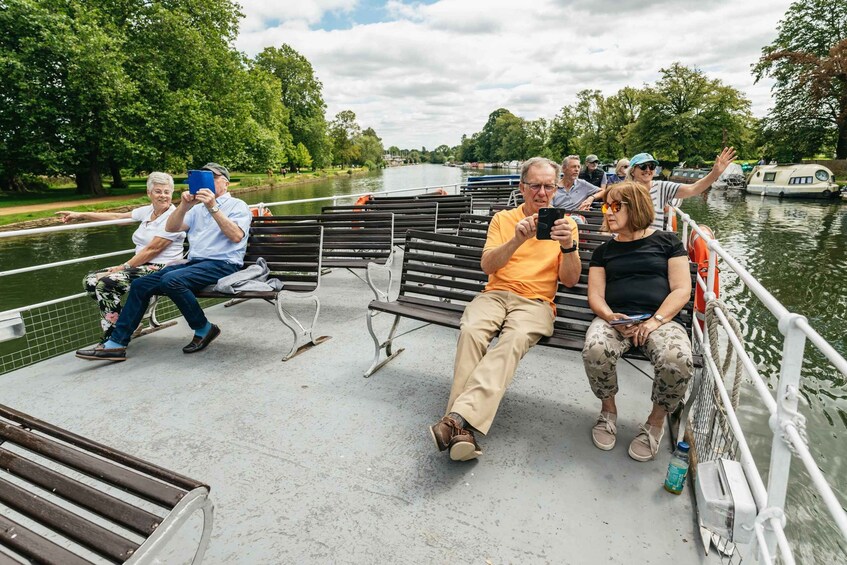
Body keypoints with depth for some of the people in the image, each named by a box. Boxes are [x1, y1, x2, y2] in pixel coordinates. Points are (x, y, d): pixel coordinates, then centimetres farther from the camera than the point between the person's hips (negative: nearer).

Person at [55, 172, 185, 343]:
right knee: (90, 280, 2)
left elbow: (152, 250, -17)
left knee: (106, 283, -23)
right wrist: (80, 215, 17)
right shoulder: (147, 211, 11)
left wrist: (124, 267, -13)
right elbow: (117, 216, 18)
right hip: (140, 265, 9)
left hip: (160, 269, -9)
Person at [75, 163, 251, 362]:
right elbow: (171, 228, 9)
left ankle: (204, 329, -13)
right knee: (140, 284, -4)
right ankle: (116, 344, 2)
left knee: (171, 279, -30)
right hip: (194, 262, 7)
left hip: (222, 264, -7)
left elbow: (236, 236, -15)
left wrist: (213, 208, -20)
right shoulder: (197, 207, 24)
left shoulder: (237, 205, 4)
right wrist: (184, 206, -7)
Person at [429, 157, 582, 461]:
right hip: (496, 294, 1)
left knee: (515, 338, -35)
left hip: (536, 301, 0)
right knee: (471, 330, -33)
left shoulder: (564, 225, 12)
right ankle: (464, 428, -33)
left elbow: (570, 281, 5)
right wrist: (518, 240, -17)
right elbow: (487, 266, 0)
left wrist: (569, 245, -14)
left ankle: (460, 417, -41)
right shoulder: (503, 218, 13)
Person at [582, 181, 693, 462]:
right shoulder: (604, 250, 18)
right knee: (595, 351, -34)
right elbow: (595, 295, 9)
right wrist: (611, 317, -13)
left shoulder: (667, 241, 13)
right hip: (614, 318, 1)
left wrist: (656, 320, -14)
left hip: (661, 319, -1)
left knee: (678, 362, -34)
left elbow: (682, 290, 3)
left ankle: (657, 420, -1)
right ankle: (608, 409, -2)